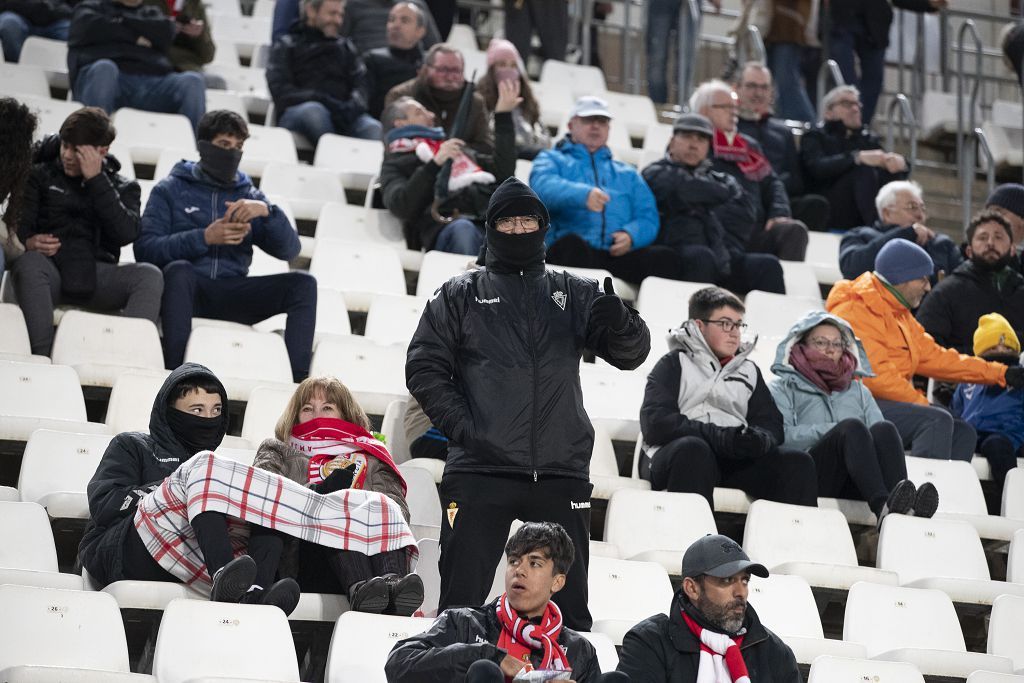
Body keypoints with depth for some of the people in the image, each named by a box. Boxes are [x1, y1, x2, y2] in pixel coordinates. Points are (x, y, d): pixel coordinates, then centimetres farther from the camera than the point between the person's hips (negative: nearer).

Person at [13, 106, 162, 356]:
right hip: (50, 268, -1)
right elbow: (19, 225, 7)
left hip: (95, 274, 1)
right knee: (29, 263, -37)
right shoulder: (40, 175, 19)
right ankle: (40, 357, -46)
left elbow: (126, 233, -1)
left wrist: (96, 180, -3)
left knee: (150, 275, -28)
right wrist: (28, 242, -18)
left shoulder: (123, 187, 20)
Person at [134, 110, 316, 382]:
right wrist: (204, 238, -15)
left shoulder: (249, 195, 20)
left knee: (303, 283, -18)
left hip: (232, 295, 3)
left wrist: (267, 211, -9)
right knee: (179, 269, -37)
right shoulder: (170, 189, 10)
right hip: (186, 290, -3)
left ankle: (297, 378, -31)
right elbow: (145, 249, -5)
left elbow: (289, 250, 9)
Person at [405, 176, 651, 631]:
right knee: (462, 602, -2)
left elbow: (632, 354, 6)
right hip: (480, 472, -2)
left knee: (569, 605, 4)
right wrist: (460, 426, -9)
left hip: (561, 472, 2)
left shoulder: (574, 294, 15)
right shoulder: (459, 295, 11)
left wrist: (619, 324, -17)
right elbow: (424, 367, 6)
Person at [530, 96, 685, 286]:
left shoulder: (628, 174, 34)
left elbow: (648, 218, 19)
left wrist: (631, 235, -6)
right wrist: (582, 194, -23)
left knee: (667, 258, -27)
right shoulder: (552, 159, 23)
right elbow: (542, 185, -2)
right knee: (571, 244, -39)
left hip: (618, 255, 3)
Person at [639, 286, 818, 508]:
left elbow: (771, 424, 17)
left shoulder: (748, 370, 27)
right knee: (693, 449, -38)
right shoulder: (675, 363, 13)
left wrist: (759, 439, -10)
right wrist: (718, 436, -16)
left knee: (797, 462, -21)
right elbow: (654, 423, -3)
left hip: (736, 460, 4)